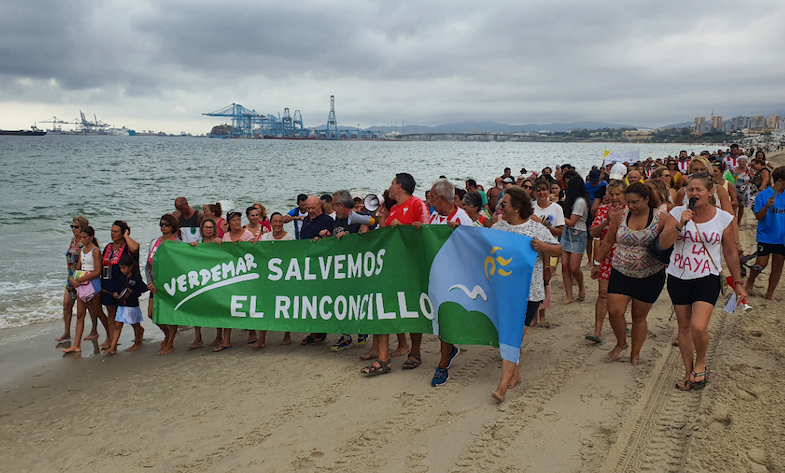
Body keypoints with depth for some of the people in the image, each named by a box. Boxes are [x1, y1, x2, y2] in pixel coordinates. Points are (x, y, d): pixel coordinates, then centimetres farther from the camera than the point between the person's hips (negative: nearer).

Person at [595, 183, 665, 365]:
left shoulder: (660, 218, -9)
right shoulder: (621, 216, -2)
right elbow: (608, 241, 10)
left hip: (650, 276, -2)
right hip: (621, 273, 2)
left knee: (639, 316, 8)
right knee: (614, 311, -7)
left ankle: (635, 353, 26)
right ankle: (621, 343, 21)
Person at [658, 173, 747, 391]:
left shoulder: (723, 218, -3)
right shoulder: (678, 213, -3)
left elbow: (730, 253, 5)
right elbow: (663, 243, -11)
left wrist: (738, 283, 9)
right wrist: (680, 224, -24)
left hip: (707, 278, -2)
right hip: (678, 277, 2)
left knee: (698, 327, -18)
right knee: (684, 327, 11)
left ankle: (700, 363, 13)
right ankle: (689, 372, 28)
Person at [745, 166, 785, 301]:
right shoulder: (763, 195, -8)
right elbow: (758, 217, -9)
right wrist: (766, 206, -25)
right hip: (766, 236, -4)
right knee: (762, 264, -1)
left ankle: (770, 293, 19)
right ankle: (750, 281, 28)